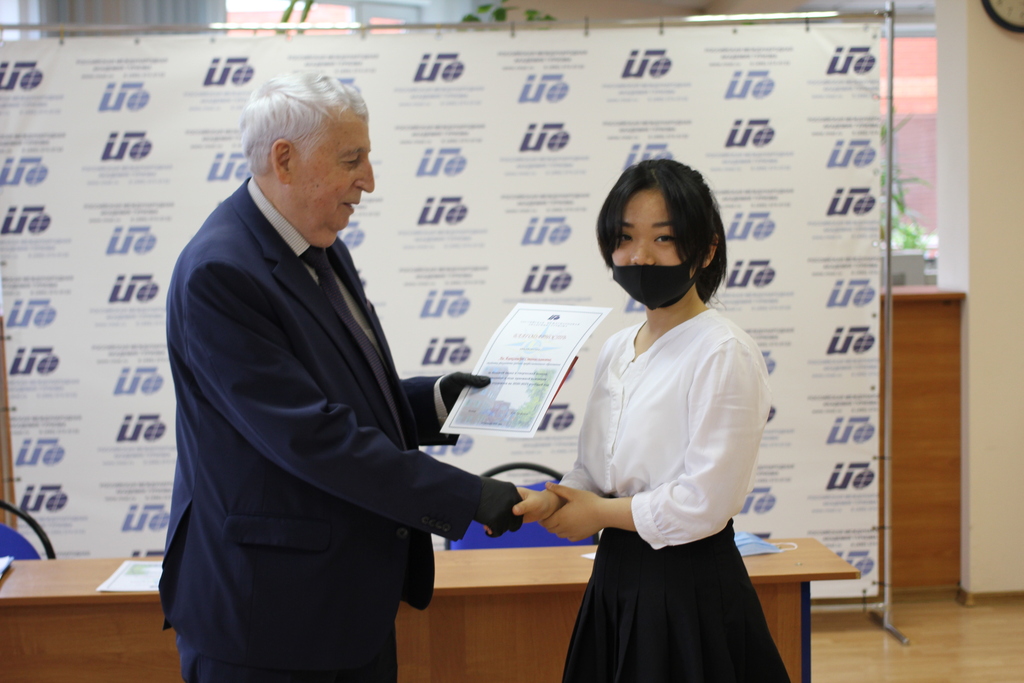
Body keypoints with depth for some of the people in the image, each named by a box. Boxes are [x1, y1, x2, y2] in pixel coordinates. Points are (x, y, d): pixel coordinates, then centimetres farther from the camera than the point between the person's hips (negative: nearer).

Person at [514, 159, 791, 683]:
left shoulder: (725, 354, -15)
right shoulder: (616, 350, 9)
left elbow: (703, 504, -19)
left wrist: (599, 512, -9)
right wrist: (548, 502, -6)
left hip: (690, 592, -7)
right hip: (616, 580, 7)